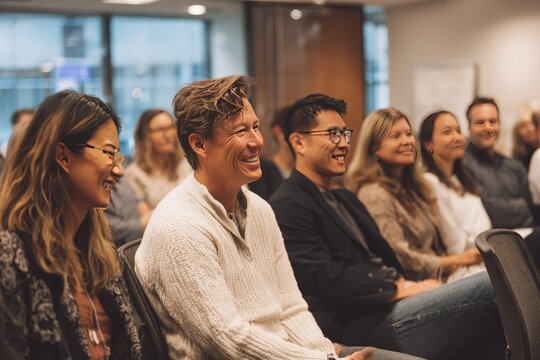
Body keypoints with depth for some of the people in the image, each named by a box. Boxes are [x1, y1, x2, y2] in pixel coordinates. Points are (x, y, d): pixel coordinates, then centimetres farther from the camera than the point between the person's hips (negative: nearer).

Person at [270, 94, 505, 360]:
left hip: (390, 306, 9)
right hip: (362, 329, -9)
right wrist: (401, 289, -13)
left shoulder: (345, 198, 25)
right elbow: (325, 280, -15)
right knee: (495, 286, -17)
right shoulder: (287, 207, -6)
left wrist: (408, 284, -1)